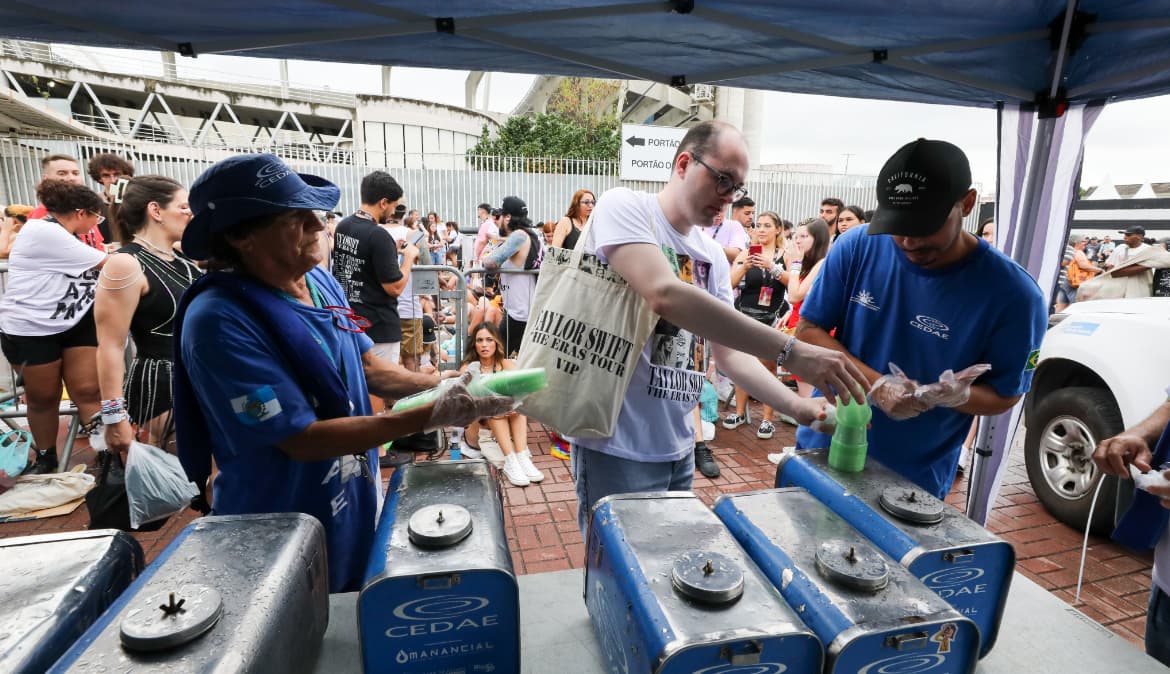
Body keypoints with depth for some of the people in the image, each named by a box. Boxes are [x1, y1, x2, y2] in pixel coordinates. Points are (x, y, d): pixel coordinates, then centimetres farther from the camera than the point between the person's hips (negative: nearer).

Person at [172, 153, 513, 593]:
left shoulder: (320, 281, -4)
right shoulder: (219, 319, -26)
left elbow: (366, 368, 4)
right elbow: (302, 439, -27)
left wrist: (439, 386, -13)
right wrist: (431, 416, -30)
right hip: (281, 544, -6)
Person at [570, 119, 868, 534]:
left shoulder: (713, 256, 8)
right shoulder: (624, 207, -11)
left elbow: (730, 353, 8)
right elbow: (665, 295, -29)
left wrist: (800, 408, -8)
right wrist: (791, 352, -30)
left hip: (678, 448, 7)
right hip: (618, 446, -7)